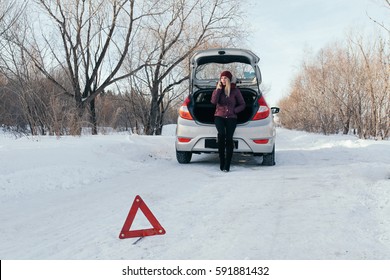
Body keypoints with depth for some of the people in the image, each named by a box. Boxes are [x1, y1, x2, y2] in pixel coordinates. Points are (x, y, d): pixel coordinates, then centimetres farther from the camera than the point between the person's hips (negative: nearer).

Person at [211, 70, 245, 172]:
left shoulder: (235, 90, 7)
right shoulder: (218, 89, 10)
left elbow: (242, 104, 12)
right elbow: (213, 101, -7)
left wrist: (234, 110, -3)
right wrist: (218, 89, -11)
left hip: (231, 117, 0)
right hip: (219, 116, 0)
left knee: (229, 137, -18)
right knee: (222, 133, -28)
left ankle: (227, 166, -17)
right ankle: (222, 162, -20)